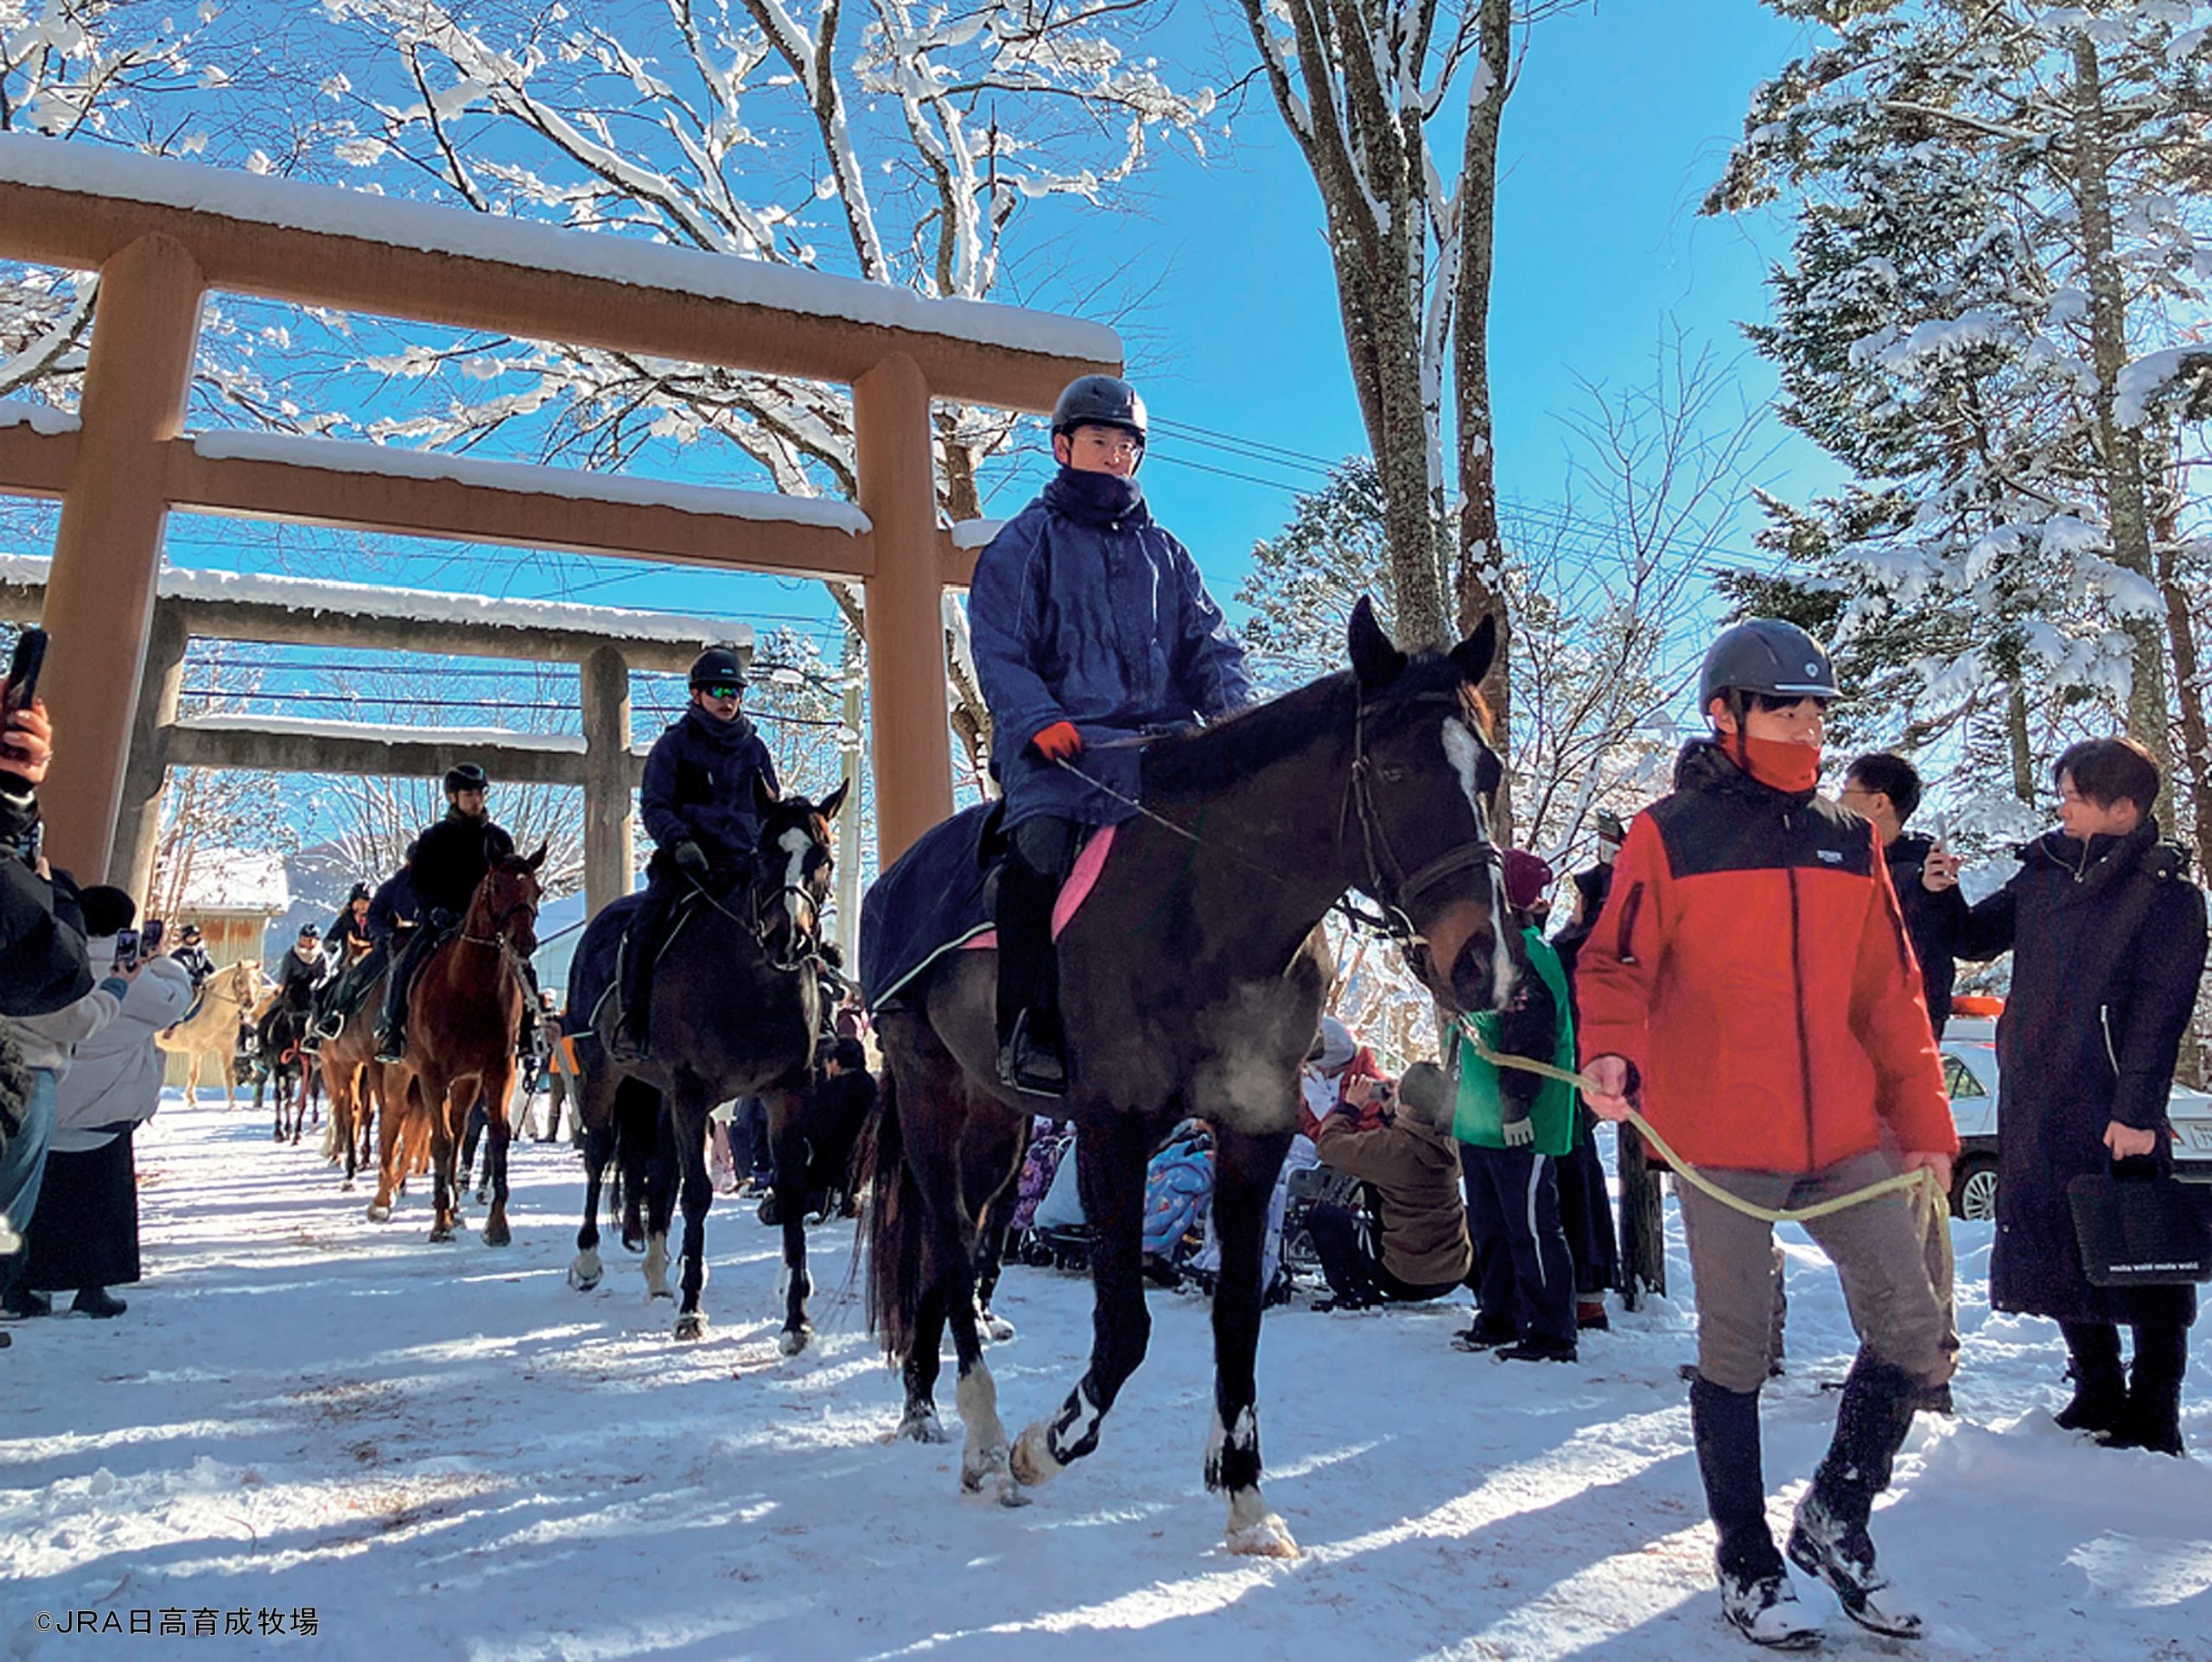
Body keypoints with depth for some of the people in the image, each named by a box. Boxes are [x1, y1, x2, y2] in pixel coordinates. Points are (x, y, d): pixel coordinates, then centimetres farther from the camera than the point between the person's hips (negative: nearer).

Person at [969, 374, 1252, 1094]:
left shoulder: (1163, 551, 25)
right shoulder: (1025, 542, 13)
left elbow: (1209, 643, 18)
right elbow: (998, 653, 2)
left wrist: (1237, 709, -4)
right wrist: (1040, 720, -17)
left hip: (1163, 739, 4)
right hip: (1060, 740, -4)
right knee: (1040, 844, -30)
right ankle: (1028, 1029, -20)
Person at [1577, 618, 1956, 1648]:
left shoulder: (1849, 844, 11)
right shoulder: (1669, 835, -3)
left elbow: (1891, 995, 13)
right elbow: (1616, 965, -8)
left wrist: (1923, 1121, 12)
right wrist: (1611, 1051, -27)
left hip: (1845, 1139, 5)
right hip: (1719, 1141, -5)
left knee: (1914, 1333, 4)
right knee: (1735, 1351, 4)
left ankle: (1835, 1521, 27)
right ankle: (1747, 1565, 23)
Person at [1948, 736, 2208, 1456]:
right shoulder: (2046, 869, 9)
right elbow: (1980, 938, 17)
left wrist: (2137, 1110, -16)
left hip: (2113, 1114, -6)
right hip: (2035, 1102, 6)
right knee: (2059, 1253, 14)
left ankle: (2154, 1418, 17)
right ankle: (2097, 1396, 31)